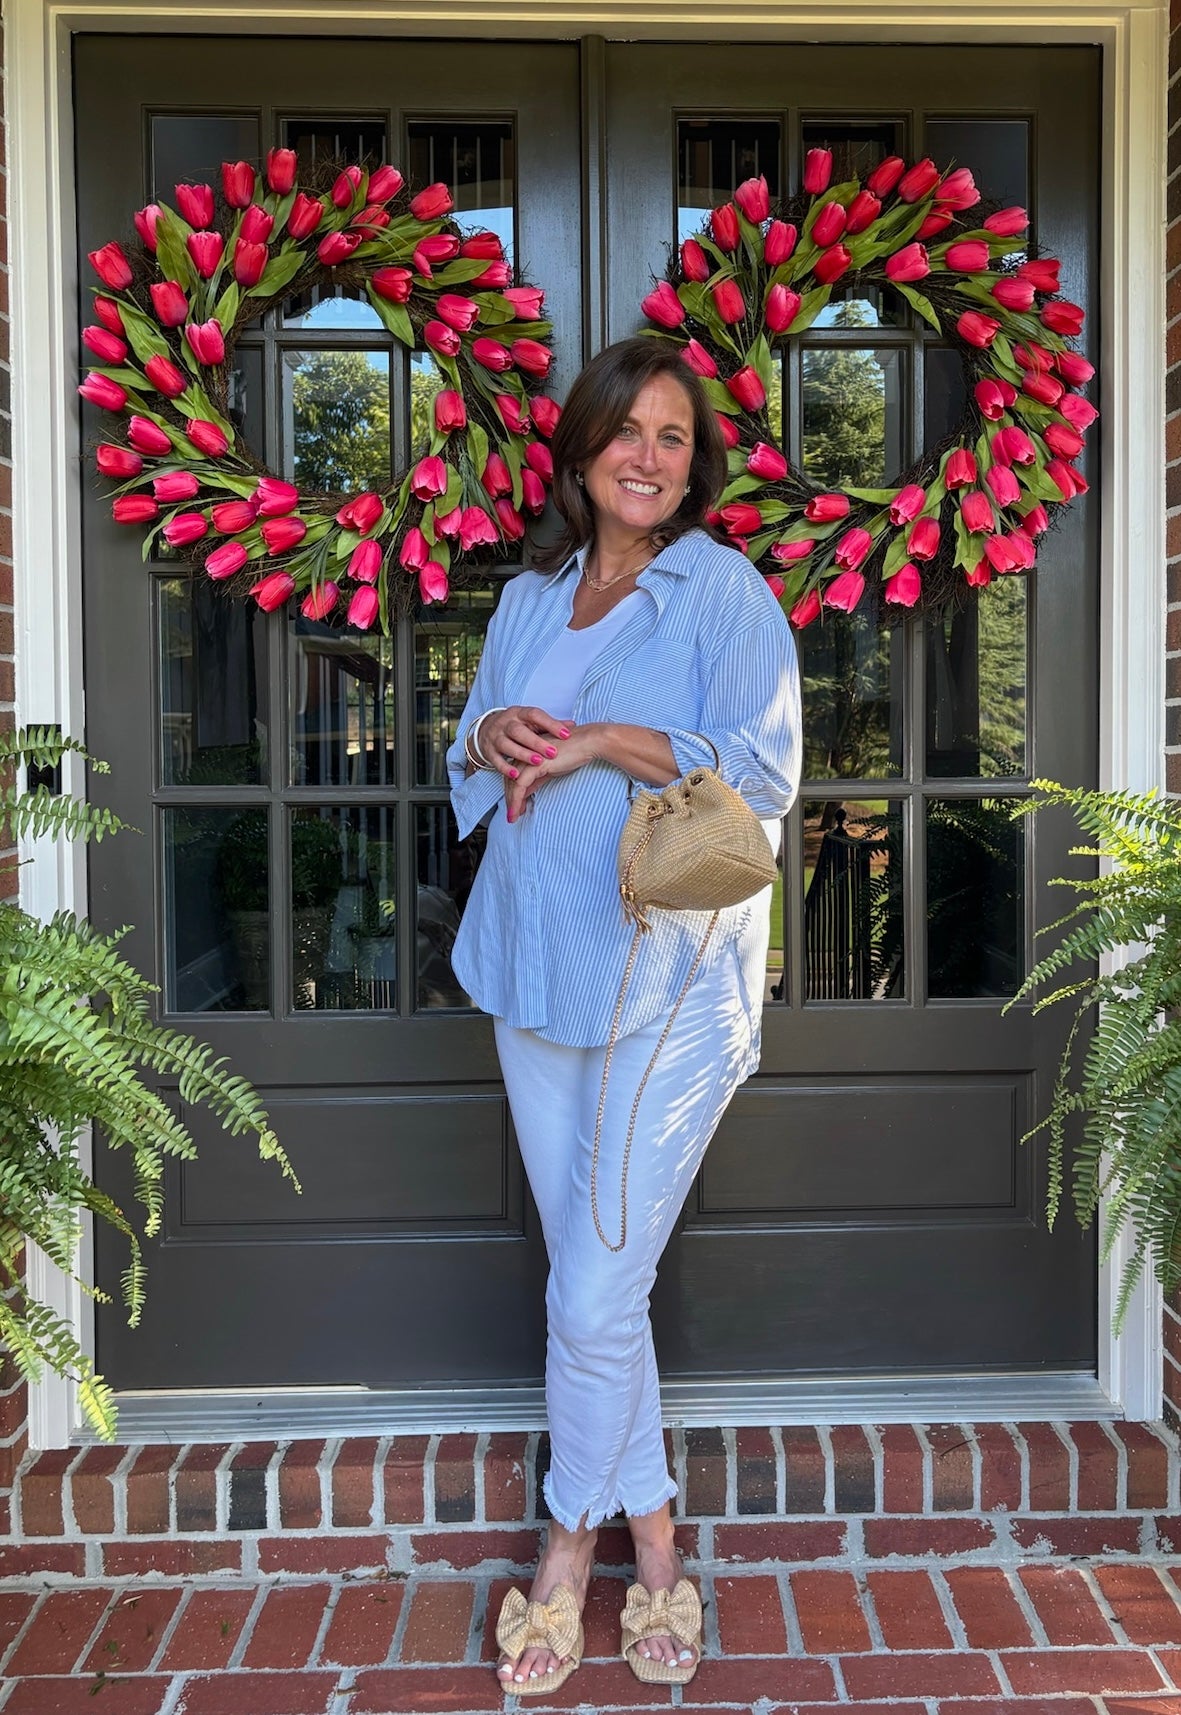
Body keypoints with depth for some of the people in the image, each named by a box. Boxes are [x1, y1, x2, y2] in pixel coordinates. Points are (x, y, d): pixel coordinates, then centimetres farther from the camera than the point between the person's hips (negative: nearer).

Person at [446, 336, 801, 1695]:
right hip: (537, 971, 6)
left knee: (594, 1297, -3)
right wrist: (489, 735, -3)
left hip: (670, 982, -5)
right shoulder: (528, 599, 14)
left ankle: (572, 1543, 23)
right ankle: (649, 1539, 29)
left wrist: (606, 741, -16)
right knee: (592, 1284, 12)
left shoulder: (722, 589, -2)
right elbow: (470, 766, 19)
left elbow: (766, 770, -10)